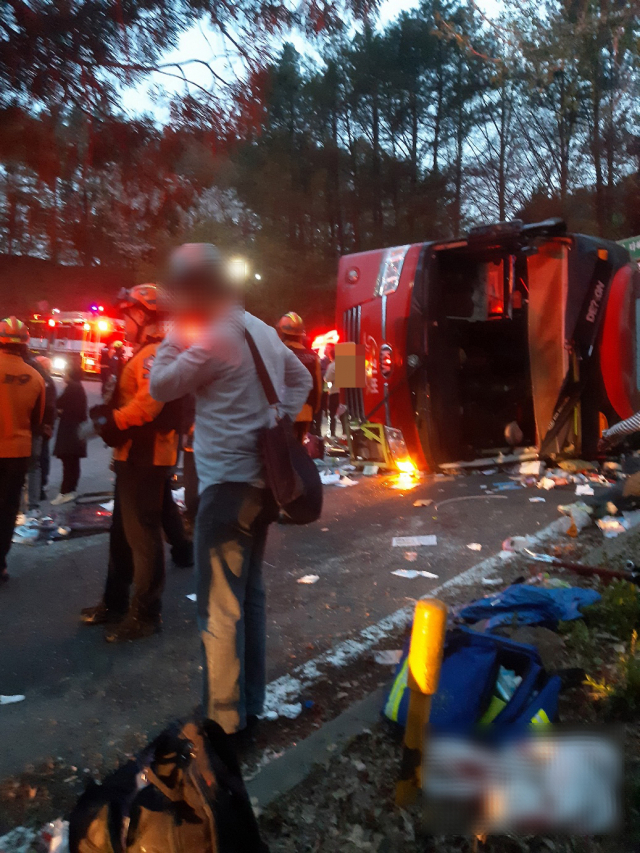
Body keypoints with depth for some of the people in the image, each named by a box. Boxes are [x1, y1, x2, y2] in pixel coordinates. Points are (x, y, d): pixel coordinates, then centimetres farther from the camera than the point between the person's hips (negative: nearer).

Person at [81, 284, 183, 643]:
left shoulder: (156, 353, -16)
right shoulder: (143, 353, 19)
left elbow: (148, 404, -29)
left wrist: (112, 421, -15)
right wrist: (107, 413, 5)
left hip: (147, 458, -11)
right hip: (134, 455, 11)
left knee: (143, 535, -4)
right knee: (123, 532, 19)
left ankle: (145, 614, 7)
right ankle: (116, 602, 32)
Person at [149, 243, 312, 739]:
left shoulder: (212, 337, -14)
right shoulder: (261, 330, 13)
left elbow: (161, 387, -6)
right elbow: (301, 379, 22)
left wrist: (176, 333, 3)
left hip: (229, 483, -9)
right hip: (262, 478, 9)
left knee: (220, 607, 0)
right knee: (250, 593, 17)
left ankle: (224, 722, 10)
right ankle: (251, 704, 30)